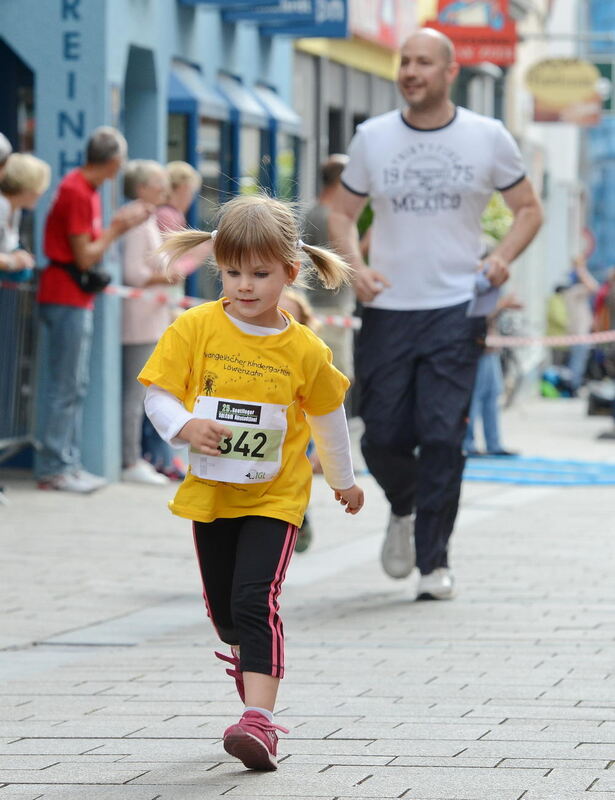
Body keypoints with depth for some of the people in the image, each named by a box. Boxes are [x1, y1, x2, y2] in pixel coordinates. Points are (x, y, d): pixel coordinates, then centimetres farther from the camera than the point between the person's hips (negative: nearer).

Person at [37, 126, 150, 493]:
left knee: (77, 386, 12)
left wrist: (120, 224, 6)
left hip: (78, 299, 10)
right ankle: (54, 468, -4)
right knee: (67, 387, -7)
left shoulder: (87, 188, 13)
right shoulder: (77, 192, -17)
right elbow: (85, 257, -16)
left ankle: (69, 463, 16)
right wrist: (116, 228, -6)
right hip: (67, 298, -10)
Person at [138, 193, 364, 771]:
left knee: (255, 599, -19)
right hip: (210, 491, 3)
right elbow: (157, 394, -5)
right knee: (222, 608, 15)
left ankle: (260, 721, -24)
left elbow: (328, 417, 9)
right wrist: (184, 426, -27)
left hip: (275, 495, -3)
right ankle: (251, 666, 46)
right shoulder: (195, 329, -8)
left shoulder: (304, 350, -7)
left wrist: (343, 480, 21)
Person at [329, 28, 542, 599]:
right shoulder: (372, 138, 5)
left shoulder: (487, 138, 2)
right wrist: (355, 266, -7)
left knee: (442, 434, -12)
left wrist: (502, 257, -8)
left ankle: (434, 562, -4)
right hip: (387, 310, 2)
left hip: (455, 308, -2)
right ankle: (404, 509, 35)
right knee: (382, 438, 2)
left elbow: (529, 209, 11)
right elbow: (342, 213, 13)